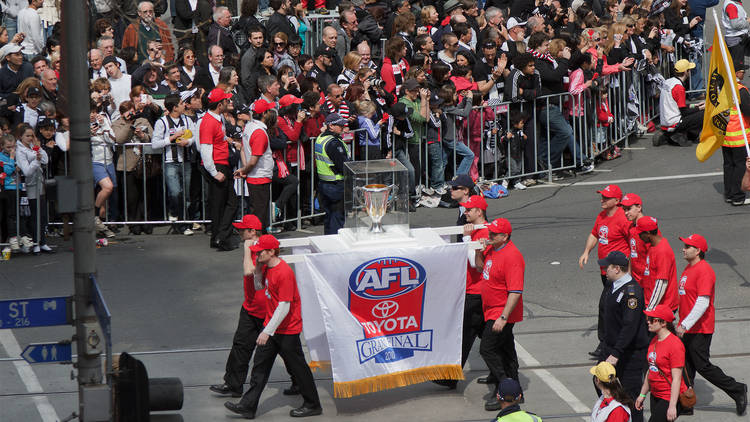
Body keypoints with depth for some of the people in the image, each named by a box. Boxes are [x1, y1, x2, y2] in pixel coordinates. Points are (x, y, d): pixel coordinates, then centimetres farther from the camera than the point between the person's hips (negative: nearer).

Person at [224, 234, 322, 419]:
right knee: (260, 365, 9)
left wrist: (268, 331, -26)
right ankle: (248, 406, 13)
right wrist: (258, 267, 1)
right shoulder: (267, 267, 3)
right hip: (271, 327, 9)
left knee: (297, 367, 3)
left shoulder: (284, 272, -26)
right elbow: (258, 286, 21)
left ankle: (313, 405, 17)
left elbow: (284, 307, -26)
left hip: (287, 330, -9)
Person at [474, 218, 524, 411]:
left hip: (503, 313, -10)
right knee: (505, 350, 16)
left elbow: (516, 292, -26)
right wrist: (479, 251, 3)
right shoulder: (491, 248, 5)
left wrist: (503, 318, -28)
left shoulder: (512, 256, -24)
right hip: (492, 311, 10)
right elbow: (480, 266, 24)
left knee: (487, 349, -10)